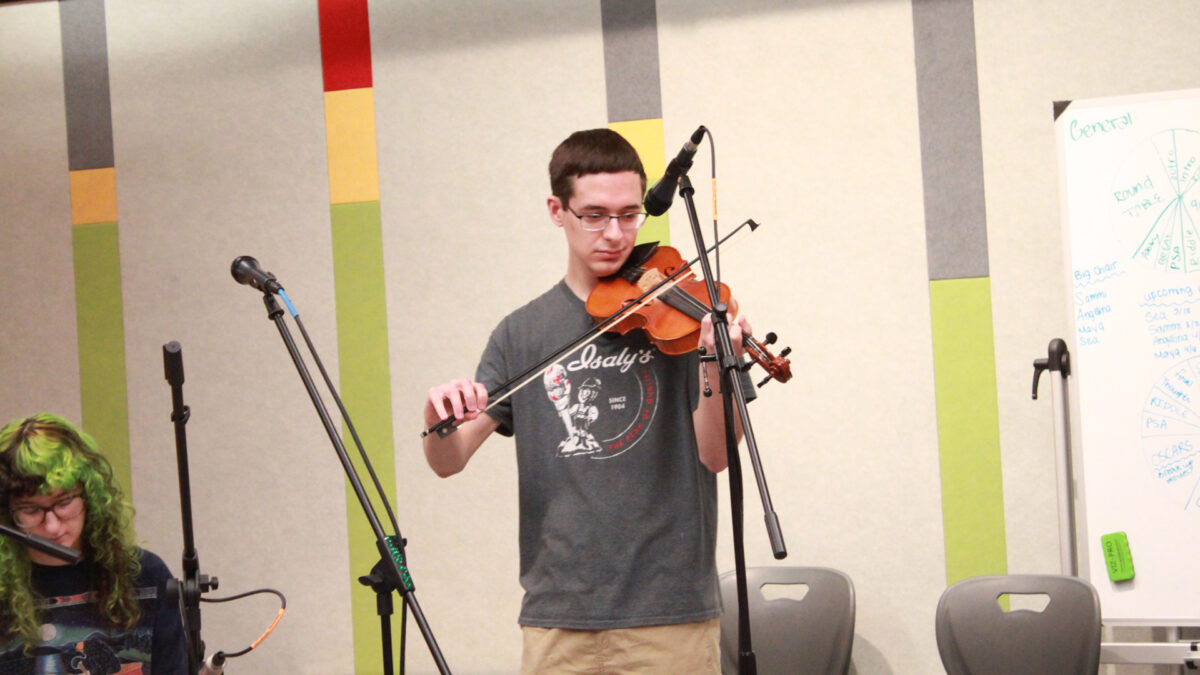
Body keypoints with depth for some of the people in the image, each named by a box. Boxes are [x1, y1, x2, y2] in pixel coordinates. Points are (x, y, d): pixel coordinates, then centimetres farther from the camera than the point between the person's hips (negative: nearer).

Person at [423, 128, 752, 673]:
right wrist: (439, 418, -16)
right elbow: (447, 462, 5)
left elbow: (714, 455, -7)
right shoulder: (524, 333, 8)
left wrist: (715, 367, -25)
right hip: (558, 615, 2)